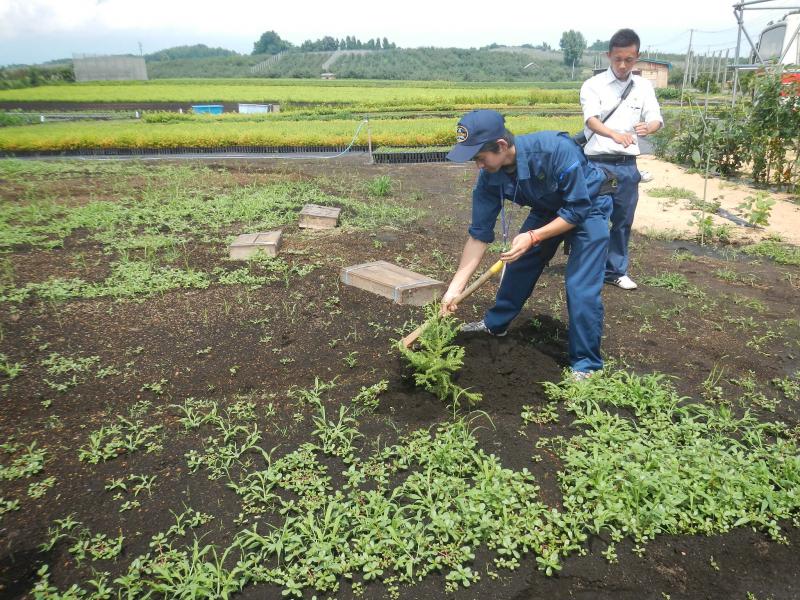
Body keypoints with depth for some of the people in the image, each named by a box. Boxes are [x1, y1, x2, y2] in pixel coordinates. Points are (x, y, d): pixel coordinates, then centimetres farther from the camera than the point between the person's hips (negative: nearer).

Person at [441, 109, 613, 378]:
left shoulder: (555, 149, -39)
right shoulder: (489, 178, -21)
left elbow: (578, 208, -28)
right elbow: (479, 235, -15)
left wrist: (533, 237, -37)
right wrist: (454, 288, -18)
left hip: (587, 208, -5)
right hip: (548, 210, 6)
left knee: (581, 288, -15)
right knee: (518, 264, 11)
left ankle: (586, 365, 1)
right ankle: (495, 324, 35)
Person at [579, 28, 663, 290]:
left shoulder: (644, 86, 9)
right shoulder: (593, 85, -3)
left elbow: (656, 119, 0)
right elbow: (592, 120, -19)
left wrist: (648, 127, -26)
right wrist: (615, 134, -39)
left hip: (628, 165, 4)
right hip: (598, 164, -4)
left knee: (623, 221, 11)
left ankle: (616, 270, 24)